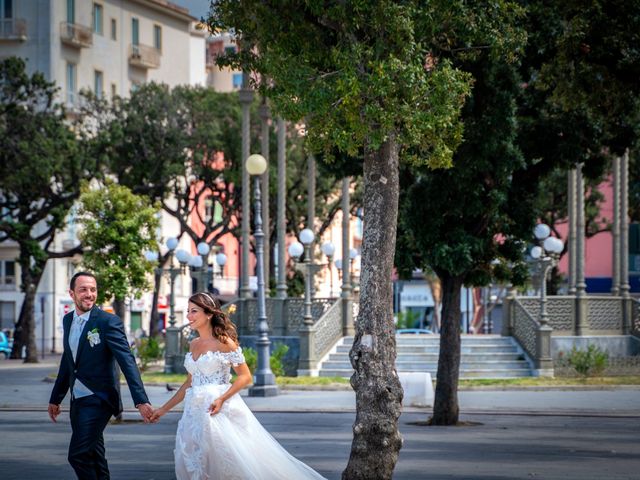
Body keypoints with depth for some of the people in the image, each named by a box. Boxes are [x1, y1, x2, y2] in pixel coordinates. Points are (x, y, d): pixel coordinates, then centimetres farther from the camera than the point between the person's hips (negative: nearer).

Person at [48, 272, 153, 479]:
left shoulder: (109, 321, -13)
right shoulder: (68, 320, 8)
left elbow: (127, 361, -20)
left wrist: (141, 401, -29)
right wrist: (56, 398, 25)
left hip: (98, 400, -7)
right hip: (77, 401, 7)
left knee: (78, 455, -16)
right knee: (94, 457, 13)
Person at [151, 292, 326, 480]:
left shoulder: (224, 342, -8)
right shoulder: (194, 344, 12)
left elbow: (245, 376, -9)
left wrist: (222, 398, -21)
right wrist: (164, 409, 17)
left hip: (220, 413, -7)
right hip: (194, 413, 7)